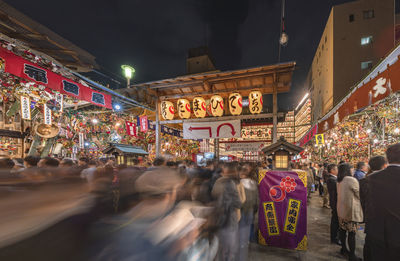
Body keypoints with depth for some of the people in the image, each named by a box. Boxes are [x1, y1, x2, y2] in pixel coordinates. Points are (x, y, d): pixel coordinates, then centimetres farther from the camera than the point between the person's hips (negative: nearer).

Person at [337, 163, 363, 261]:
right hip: (351, 210, -8)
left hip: (341, 209, 8)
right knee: (351, 233, 1)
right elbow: (360, 194, -8)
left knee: (343, 230, 17)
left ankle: (344, 249, 30)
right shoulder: (351, 180, -17)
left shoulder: (340, 181, 7)